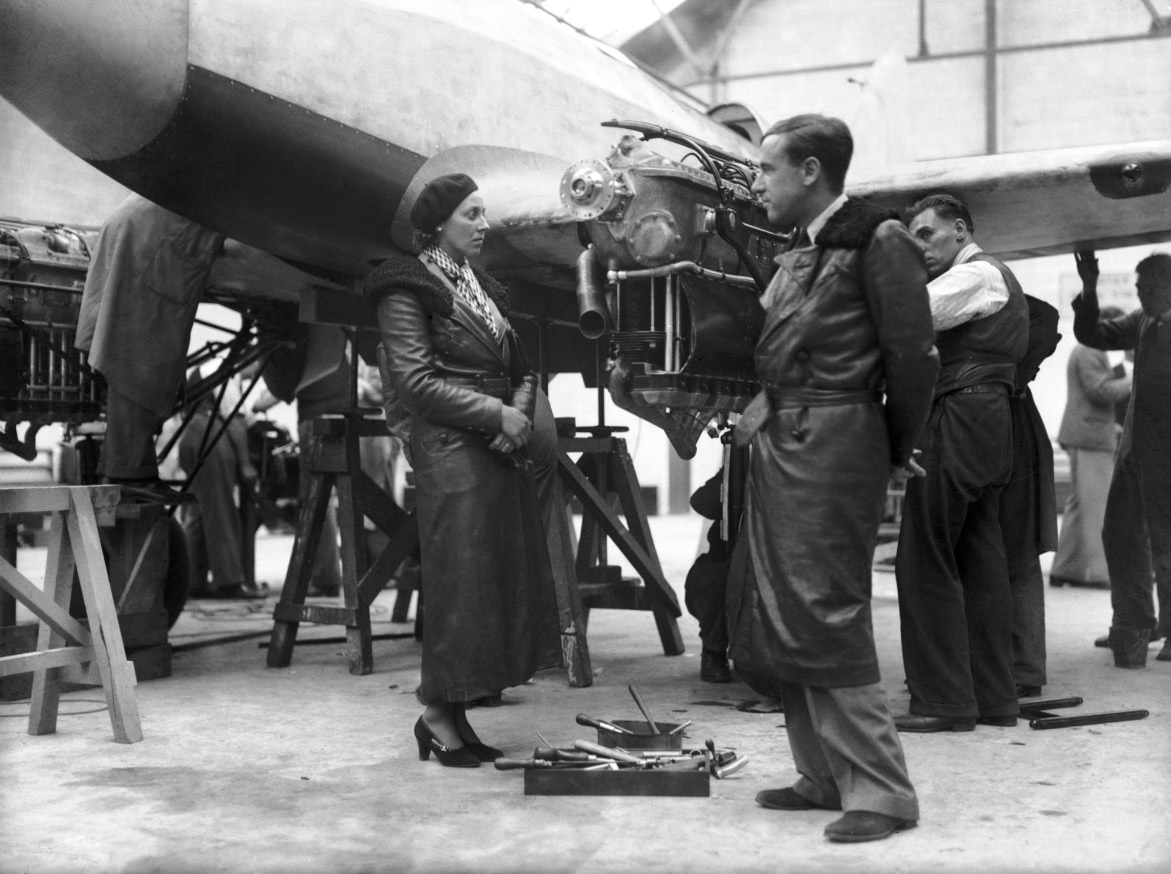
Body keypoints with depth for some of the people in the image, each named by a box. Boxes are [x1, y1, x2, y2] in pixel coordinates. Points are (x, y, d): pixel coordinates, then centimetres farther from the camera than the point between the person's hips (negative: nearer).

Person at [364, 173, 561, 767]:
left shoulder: (482, 288, 19)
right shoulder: (408, 290, -5)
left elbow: (520, 369, 17)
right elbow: (415, 382, -13)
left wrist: (521, 411, -4)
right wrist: (495, 414, -15)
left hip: (499, 451, 8)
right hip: (449, 450, -8)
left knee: (501, 579, 7)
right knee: (460, 581, -6)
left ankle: (455, 713, 14)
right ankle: (438, 713, 5)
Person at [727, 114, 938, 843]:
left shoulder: (878, 240, -7)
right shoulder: (798, 257, 18)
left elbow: (913, 356, -10)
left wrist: (895, 452, -2)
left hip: (833, 447, -9)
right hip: (780, 448, 9)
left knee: (823, 618, -8)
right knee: (767, 620, 11)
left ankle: (882, 792, 2)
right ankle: (827, 774, 22)